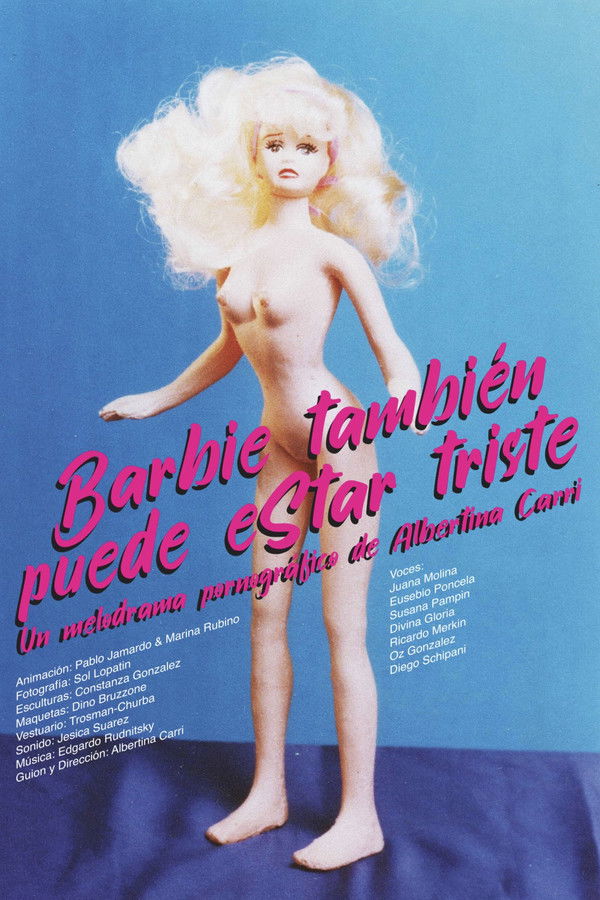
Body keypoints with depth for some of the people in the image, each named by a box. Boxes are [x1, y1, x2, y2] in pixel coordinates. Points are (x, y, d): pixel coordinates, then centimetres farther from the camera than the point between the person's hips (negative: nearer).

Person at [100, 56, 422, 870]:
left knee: (343, 629, -3)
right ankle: (268, 793, 24)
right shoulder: (234, 249, 6)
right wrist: (160, 399, 28)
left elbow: (392, 353, -12)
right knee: (266, 612, 10)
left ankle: (360, 818, 9)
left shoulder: (332, 250, -11)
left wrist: (399, 398, -33)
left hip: (339, 445, -7)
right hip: (280, 446, 7)